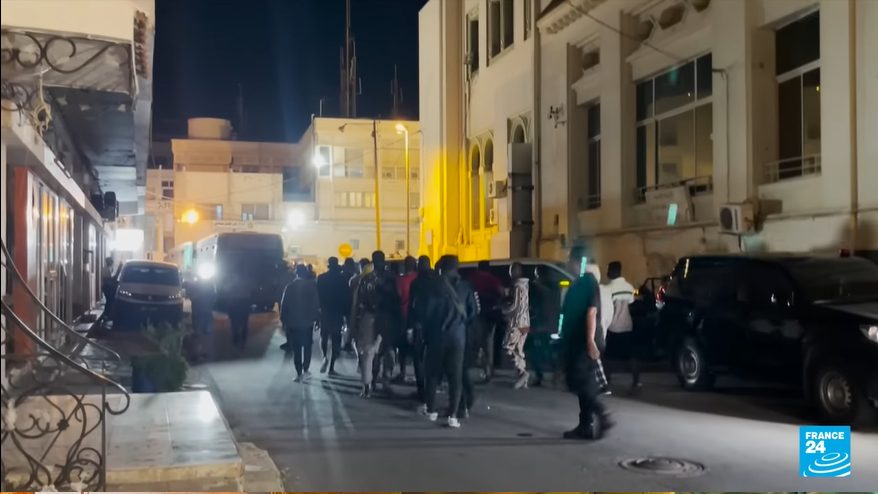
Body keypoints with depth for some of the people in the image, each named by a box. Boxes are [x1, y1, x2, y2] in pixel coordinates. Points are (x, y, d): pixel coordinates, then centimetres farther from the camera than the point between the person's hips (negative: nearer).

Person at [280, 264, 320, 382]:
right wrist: (316, 316, 3)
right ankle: (305, 371, 10)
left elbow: (284, 305, -4)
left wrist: (283, 320, 3)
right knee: (307, 347, 13)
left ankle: (299, 373, -1)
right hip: (308, 321, 1)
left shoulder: (290, 287, -5)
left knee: (296, 348, 3)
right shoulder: (313, 285, -5)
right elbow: (317, 302, -5)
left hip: (293, 322, -1)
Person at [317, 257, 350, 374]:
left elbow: (317, 295, -2)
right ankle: (331, 367, 2)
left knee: (324, 337, 17)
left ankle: (325, 357, -8)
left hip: (324, 312, 1)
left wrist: (318, 309, 6)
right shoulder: (342, 278, -7)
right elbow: (347, 296, -5)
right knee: (335, 339, 5)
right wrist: (346, 311, 3)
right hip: (337, 313, -1)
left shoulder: (321, 278, -4)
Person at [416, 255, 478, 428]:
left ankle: (431, 409, 20)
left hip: (436, 334, -1)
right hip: (458, 335, 1)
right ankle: (453, 415, -4)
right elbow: (473, 312, 3)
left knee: (433, 373, 13)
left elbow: (424, 310, -4)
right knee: (455, 375, 2)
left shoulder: (434, 285, -5)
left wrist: (427, 325, 15)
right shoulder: (465, 286, 2)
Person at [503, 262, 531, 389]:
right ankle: (523, 378, 8)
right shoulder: (525, 285, 13)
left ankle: (523, 372, -14)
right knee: (518, 350, 11)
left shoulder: (518, 286, -15)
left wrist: (502, 310, -4)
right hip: (525, 323, 9)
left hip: (517, 323, -9)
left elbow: (515, 306, -19)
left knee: (508, 347, -4)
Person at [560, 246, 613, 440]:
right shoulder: (577, 284, 17)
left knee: (583, 383, -11)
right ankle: (586, 425, 13)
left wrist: (590, 341, -25)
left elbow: (591, 312, -19)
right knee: (582, 384, 9)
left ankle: (602, 416, -7)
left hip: (585, 343, -9)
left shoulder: (588, 282, -11)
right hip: (575, 342, 9)